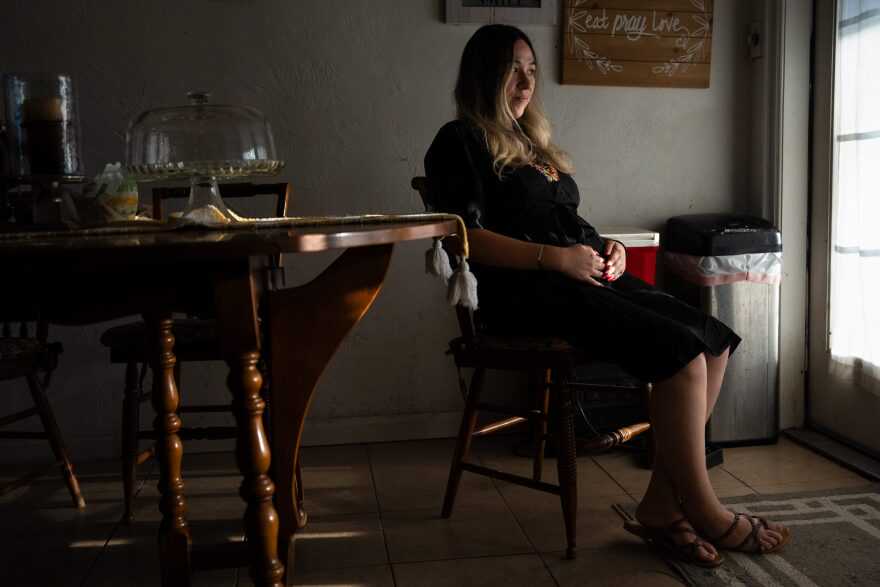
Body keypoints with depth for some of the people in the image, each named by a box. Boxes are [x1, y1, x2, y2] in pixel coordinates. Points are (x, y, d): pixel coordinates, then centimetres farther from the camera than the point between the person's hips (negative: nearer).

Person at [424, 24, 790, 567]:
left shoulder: (533, 143, 28)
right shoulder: (461, 142, 2)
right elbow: (465, 237, -12)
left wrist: (607, 248, 8)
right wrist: (557, 258, -18)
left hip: (584, 276, 8)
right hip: (525, 289, -8)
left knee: (715, 339, -11)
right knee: (680, 350, -24)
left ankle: (662, 505, -11)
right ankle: (703, 511, -10)